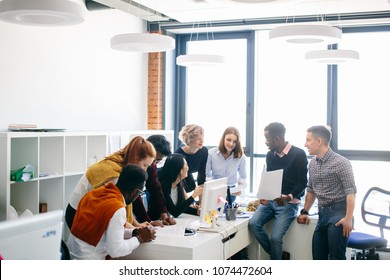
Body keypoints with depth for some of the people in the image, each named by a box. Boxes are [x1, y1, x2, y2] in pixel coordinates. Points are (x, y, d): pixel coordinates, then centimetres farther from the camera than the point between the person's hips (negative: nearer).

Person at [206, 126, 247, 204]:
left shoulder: (241, 157, -7)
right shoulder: (211, 153, -10)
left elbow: (243, 177, 5)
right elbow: (206, 175, -6)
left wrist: (240, 188, -12)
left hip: (231, 192, 0)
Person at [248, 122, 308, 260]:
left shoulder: (298, 154, -10)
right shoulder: (270, 155, 8)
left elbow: (302, 182, -11)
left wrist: (289, 197, -27)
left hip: (288, 203, -6)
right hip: (270, 200, 6)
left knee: (275, 237, -19)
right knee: (253, 223, -18)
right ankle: (280, 255, -1)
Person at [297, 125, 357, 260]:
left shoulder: (340, 163, -12)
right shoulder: (312, 163, 11)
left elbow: (350, 191, -16)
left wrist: (348, 218, -23)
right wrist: (305, 212, 17)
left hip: (338, 213, -7)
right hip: (322, 213, 7)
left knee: (336, 256, -6)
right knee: (318, 255, 11)